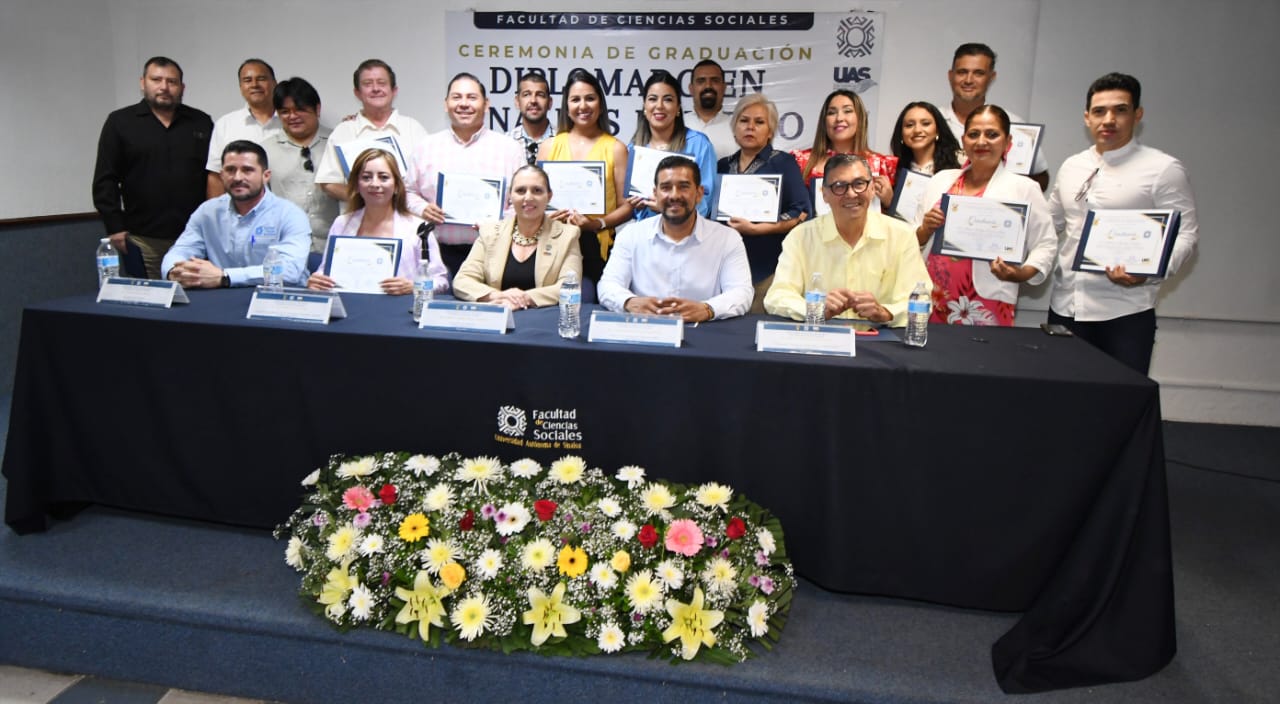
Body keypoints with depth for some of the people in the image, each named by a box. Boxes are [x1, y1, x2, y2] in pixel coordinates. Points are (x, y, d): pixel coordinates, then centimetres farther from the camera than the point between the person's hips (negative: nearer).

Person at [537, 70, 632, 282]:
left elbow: (627, 206, 2)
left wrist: (597, 224, -14)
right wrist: (550, 217, -6)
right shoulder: (549, 147, 14)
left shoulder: (615, 148, 6)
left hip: (597, 245, -1)